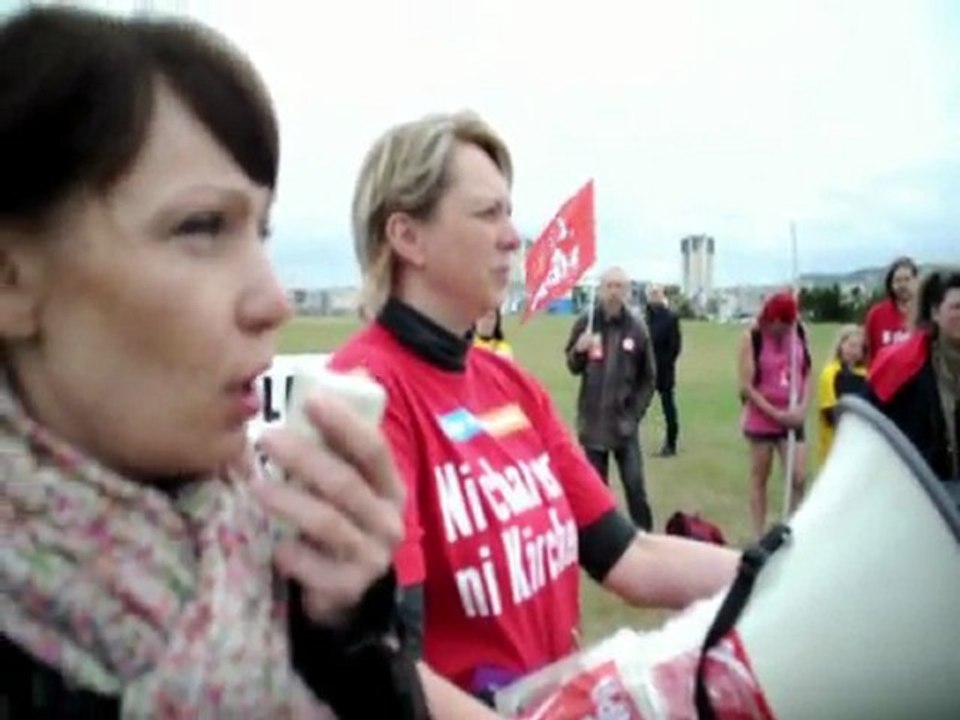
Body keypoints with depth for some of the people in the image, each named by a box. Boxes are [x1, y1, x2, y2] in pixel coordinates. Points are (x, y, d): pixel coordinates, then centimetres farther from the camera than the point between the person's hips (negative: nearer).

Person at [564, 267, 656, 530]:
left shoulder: (636, 328, -4)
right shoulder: (585, 322, -2)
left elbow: (648, 378, 3)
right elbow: (573, 367, 5)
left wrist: (635, 413, -5)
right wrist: (579, 351, -17)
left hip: (624, 421, -1)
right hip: (592, 420, 1)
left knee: (634, 483, -2)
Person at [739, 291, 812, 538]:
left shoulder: (799, 333, 0)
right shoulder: (752, 338, -12)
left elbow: (807, 372, 7)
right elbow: (746, 386, -13)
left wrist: (803, 407, -7)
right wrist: (775, 413, -16)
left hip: (792, 419, 3)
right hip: (761, 419, -3)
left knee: (798, 478, -2)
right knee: (759, 478, 8)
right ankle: (759, 536, 17)